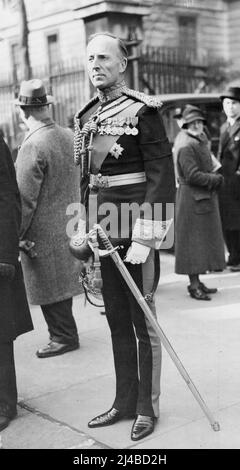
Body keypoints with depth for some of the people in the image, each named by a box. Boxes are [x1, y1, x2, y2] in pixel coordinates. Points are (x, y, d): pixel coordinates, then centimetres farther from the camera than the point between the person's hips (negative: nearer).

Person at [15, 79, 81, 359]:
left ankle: (64, 337, 16)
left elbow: (25, 199, -19)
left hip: (43, 233, -8)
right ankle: (64, 332, 31)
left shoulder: (33, 146, -20)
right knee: (61, 284, 19)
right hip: (68, 226, 8)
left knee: (50, 290, 5)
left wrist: (15, 236, -11)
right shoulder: (69, 136, 3)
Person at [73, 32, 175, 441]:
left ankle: (147, 407, 20)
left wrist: (144, 237, -18)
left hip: (135, 230, -6)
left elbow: (161, 176, -13)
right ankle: (125, 401, 28)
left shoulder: (142, 111, -8)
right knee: (117, 321, 14)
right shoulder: (85, 116, 12)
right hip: (104, 231, 6)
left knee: (143, 322, 4)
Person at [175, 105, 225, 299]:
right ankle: (194, 285, 1)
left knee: (203, 240, 13)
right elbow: (193, 175, -21)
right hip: (192, 199, -10)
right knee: (193, 241, -5)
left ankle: (197, 281, 22)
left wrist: (215, 178, 3)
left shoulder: (202, 142, 15)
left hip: (205, 199, 10)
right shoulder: (186, 146, -15)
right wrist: (216, 179, -12)